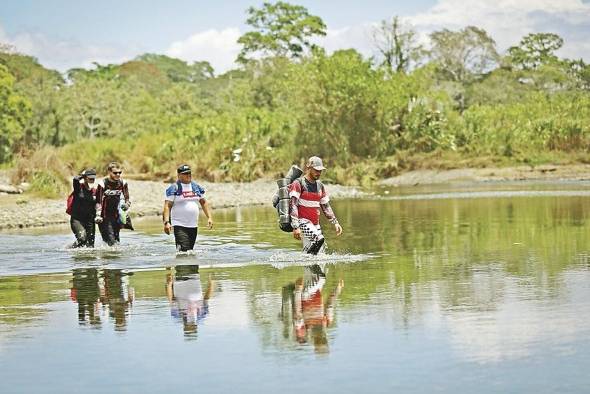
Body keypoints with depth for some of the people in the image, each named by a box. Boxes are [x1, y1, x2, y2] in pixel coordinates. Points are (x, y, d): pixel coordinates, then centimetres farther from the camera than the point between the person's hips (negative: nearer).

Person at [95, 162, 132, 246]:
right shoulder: (103, 184, -8)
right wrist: (98, 215, -18)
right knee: (110, 240, -15)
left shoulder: (122, 183, 4)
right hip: (105, 217, -4)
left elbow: (127, 199, 7)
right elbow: (98, 202, -7)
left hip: (117, 216, 4)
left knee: (116, 239, 6)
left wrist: (126, 205, -16)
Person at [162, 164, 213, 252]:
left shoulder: (196, 187, 13)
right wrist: (166, 222, -21)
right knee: (184, 251, -19)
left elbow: (203, 202, 20)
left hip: (194, 226, 6)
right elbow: (167, 206, -9)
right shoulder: (174, 188, -4)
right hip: (180, 225, -6)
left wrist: (209, 217, 10)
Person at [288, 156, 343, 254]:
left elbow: (326, 206, 23)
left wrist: (335, 222, 14)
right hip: (302, 221, -7)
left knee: (321, 250, -4)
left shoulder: (320, 186, 15)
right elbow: (293, 206, -14)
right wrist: (295, 227, -23)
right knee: (318, 239, -30)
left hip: (315, 224, 7)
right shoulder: (298, 184, -7)